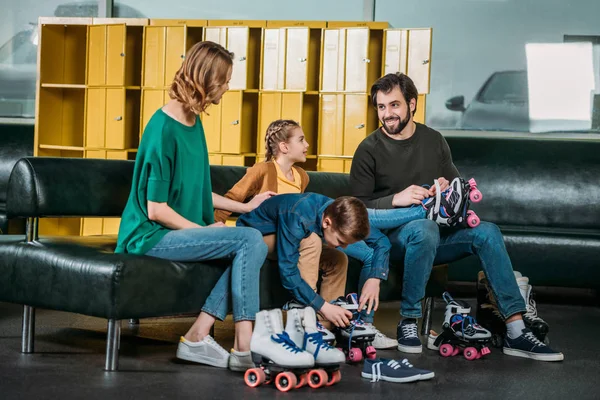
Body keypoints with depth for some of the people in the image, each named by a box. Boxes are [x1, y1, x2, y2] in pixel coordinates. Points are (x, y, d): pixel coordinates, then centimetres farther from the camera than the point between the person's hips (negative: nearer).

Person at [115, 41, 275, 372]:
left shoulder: (193, 122, 10)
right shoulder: (164, 129, -18)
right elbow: (156, 210, -18)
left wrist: (245, 207, 20)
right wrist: (204, 231, -10)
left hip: (180, 230, 9)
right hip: (152, 235, -9)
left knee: (248, 246, -9)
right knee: (251, 240, -18)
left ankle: (197, 338, -7)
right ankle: (243, 350, -15)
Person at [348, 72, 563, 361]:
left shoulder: (434, 140, 12)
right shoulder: (370, 149, -2)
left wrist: (449, 190, -4)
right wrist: (396, 199, -22)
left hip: (437, 232, 5)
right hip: (393, 236, -5)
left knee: (487, 231, -19)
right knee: (424, 228, -38)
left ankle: (516, 332, -23)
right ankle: (408, 323, -27)